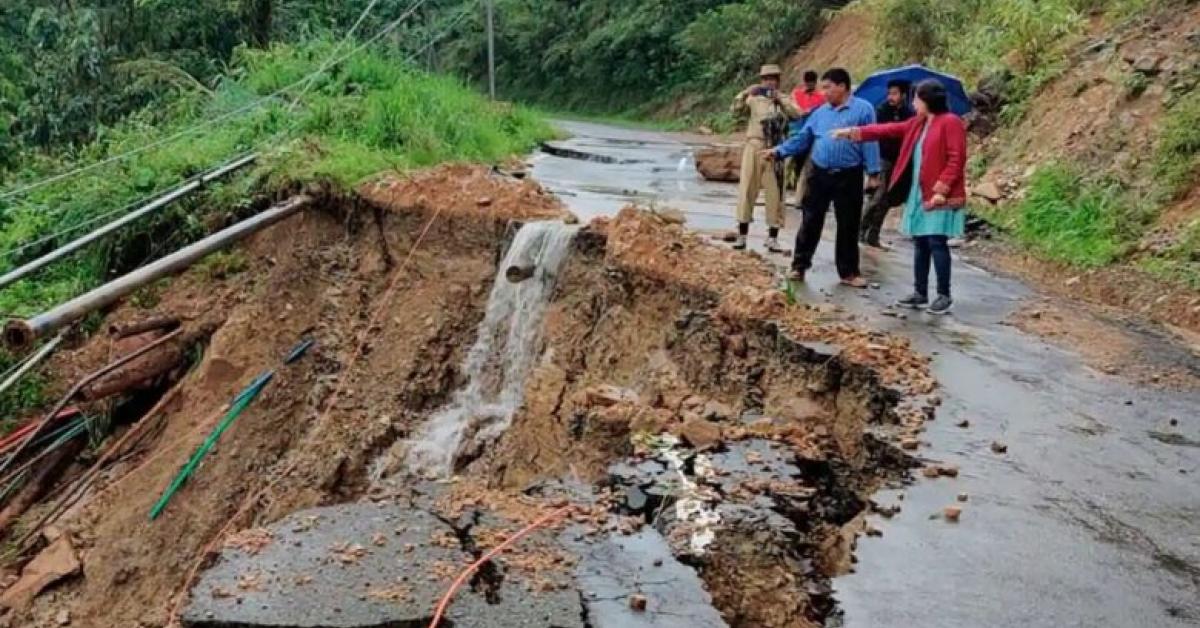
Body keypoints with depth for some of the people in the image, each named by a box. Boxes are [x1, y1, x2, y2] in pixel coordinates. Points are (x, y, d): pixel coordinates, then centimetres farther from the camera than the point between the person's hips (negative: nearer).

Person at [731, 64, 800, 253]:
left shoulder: (784, 100, 8)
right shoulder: (754, 98, 6)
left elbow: (796, 114, -9)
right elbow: (736, 111, -4)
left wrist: (780, 100, -19)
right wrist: (744, 94, -18)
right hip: (754, 147, 0)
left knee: (775, 192, 1)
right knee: (747, 189, 1)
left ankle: (772, 238, 6)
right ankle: (742, 235, 7)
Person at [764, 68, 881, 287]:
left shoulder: (863, 109, -4)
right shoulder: (820, 112, 10)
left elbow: (870, 142, -7)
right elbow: (803, 137, 13)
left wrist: (873, 172, -11)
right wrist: (779, 152, 3)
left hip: (849, 177, -3)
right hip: (819, 174, 3)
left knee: (848, 226, 6)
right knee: (811, 222, 5)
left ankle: (848, 272, 18)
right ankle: (799, 266, 14)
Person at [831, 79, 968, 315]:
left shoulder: (951, 122, -10)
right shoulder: (917, 123, 15)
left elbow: (956, 160, -15)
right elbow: (889, 130, 19)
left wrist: (941, 189, -21)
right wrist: (853, 133, 15)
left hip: (940, 196, -9)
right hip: (919, 193, 9)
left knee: (936, 242, -7)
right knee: (920, 243, 10)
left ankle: (944, 296, 3)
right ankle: (920, 293, 18)